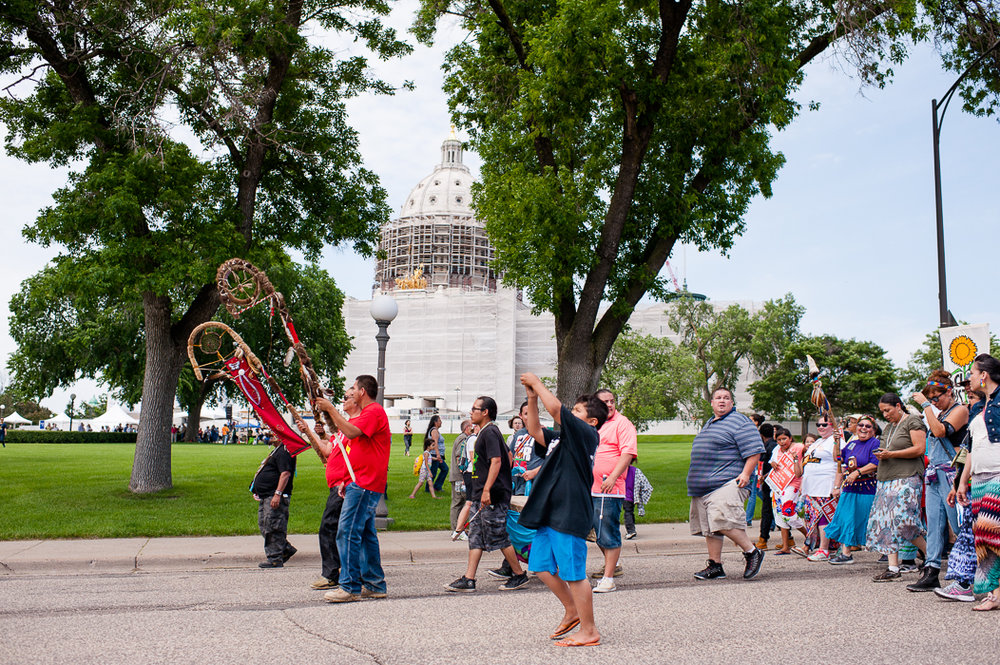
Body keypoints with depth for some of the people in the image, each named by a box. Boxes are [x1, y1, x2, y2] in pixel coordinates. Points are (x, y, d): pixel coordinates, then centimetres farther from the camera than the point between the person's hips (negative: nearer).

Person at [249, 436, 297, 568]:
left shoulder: (284, 452, -15)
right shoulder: (278, 450, 19)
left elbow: (285, 473, -25)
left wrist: (278, 494, -29)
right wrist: (257, 491, 29)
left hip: (275, 497, -11)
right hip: (265, 497, 11)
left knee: (273, 528, -8)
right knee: (263, 526, 14)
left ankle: (275, 559, -3)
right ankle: (287, 549, 20)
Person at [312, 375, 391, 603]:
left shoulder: (374, 411, -10)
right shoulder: (366, 413, 24)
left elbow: (351, 432, -25)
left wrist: (330, 409, -18)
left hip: (365, 484, -11)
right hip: (360, 483, 11)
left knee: (348, 532, -12)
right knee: (365, 533, 11)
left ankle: (350, 587, -11)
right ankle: (374, 584, 16)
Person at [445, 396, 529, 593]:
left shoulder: (490, 432, -13)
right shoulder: (485, 432, 17)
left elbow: (496, 461, -22)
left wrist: (487, 490, -27)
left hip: (492, 497, -10)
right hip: (480, 496, 10)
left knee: (498, 537, -2)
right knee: (475, 537, 7)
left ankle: (520, 575, 9)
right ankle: (468, 580, 8)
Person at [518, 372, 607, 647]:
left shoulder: (587, 434, -9)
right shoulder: (564, 438, 16)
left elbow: (556, 409, -17)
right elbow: (535, 430, 18)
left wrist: (537, 384, -6)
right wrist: (532, 398, 9)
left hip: (569, 516, -9)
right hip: (550, 514, 9)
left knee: (573, 574, -2)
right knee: (541, 566, 15)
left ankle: (588, 631, 10)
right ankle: (571, 611, 32)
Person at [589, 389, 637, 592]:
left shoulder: (622, 423, -6)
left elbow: (628, 453, -16)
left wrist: (613, 477, -24)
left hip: (610, 490, -8)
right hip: (591, 489, 8)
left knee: (608, 534, -7)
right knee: (600, 532, 18)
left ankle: (608, 579, -4)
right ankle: (612, 565, 35)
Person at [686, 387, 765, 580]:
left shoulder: (740, 422, -4)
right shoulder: (709, 424, 23)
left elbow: (754, 451, -11)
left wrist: (745, 474, -19)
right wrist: (695, 481, 29)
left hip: (726, 484, -9)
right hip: (703, 488, 9)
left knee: (723, 522, -21)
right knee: (708, 527, 8)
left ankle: (752, 552, -5)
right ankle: (715, 567, 14)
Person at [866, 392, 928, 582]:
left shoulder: (913, 421, -3)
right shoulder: (889, 426, 22)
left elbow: (919, 449, -12)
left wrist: (891, 454, -15)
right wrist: (881, 455, 8)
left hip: (907, 478, -9)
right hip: (887, 479, 9)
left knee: (902, 520, -17)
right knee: (887, 522, 1)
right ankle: (893, 568, 1)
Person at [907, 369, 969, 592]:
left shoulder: (960, 410, -3)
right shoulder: (938, 413, 21)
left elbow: (940, 431, -18)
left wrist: (926, 405, -14)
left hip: (950, 474, -8)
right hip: (933, 474, 8)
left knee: (959, 526, -6)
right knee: (934, 525, 2)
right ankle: (930, 573, 0)